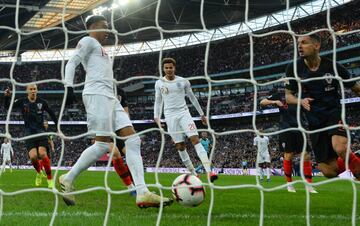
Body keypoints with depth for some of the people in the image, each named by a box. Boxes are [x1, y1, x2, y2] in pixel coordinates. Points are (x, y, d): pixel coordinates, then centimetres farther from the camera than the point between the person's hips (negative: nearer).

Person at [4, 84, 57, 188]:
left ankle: (50, 178, -7)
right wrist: (7, 97, -22)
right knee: (33, 156, -16)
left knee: (42, 154, -20)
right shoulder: (22, 101, 1)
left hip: (40, 132, 0)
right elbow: (7, 106, -2)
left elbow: (51, 114, 10)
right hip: (29, 133, 1)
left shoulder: (42, 102, 0)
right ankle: (38, 173, 17)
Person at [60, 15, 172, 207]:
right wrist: (69, 88, -20)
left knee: (133, 140, -6)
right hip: (97, 94, -9)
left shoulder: (99, 48, 32)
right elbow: (71, 63, -7)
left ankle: (142, 193, -16)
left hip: (109, 97, 9)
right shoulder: (88, 41, 6)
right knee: (102, 144, -16)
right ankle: (68, 180, -1)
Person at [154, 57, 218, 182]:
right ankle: (193, 174, 9)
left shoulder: (183, 81, 4)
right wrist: (156, 117, 0)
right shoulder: (159, 83, 6)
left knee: (195, 139, -17)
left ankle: (209, 171, -28)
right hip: (170, 116, 1)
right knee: (180, 146, -1)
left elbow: (192, 98, 14)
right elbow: (158, 101, 14)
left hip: (183, 113, -1)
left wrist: (201, 114, 18)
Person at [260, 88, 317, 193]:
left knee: (306, 155, -3)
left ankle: (309, 185, 2)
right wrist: (274, 102, -14)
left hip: (299, 129, 3)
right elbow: (262, 102, 3)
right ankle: (289, 184, 12)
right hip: (286, 130, -3)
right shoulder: (280, 95, 3)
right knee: (288, 155, -4)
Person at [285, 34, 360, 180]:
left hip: (334, 113, -3)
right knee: (329, 172, 0)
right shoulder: (294, 68, -4)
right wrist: (301, 101, -17)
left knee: (341, 149, -35)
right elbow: (288, 96, 4)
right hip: (314, 122, 3)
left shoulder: (333, 67, -8)